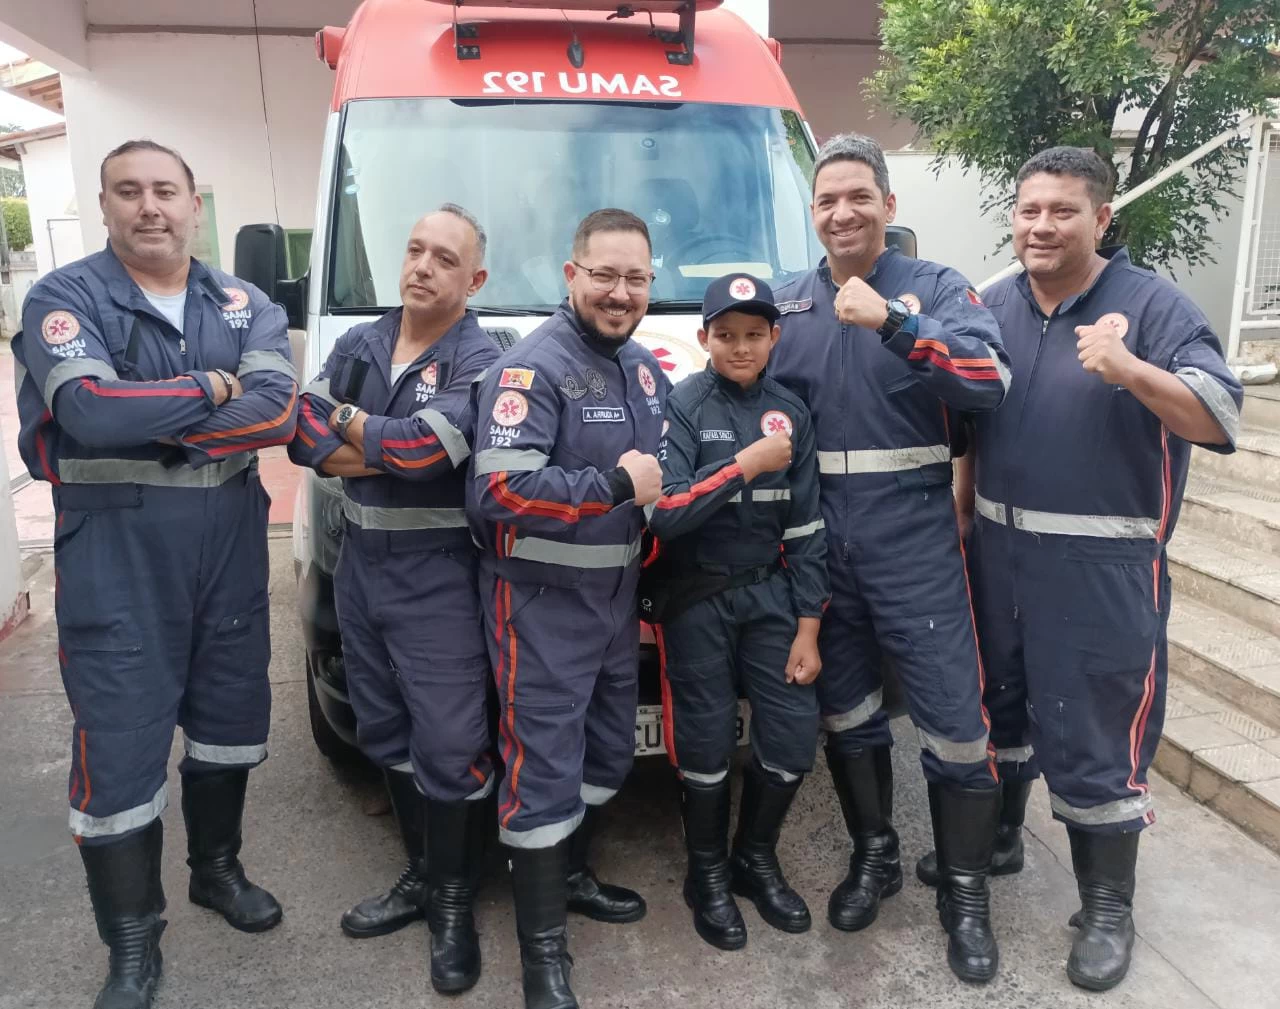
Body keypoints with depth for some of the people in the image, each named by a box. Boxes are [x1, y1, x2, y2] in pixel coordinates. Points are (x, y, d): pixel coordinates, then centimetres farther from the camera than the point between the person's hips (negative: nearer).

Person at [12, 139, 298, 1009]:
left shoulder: (247, 306, 5)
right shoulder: (65, 298, -5)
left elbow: (278, 413, -12)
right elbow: (90, 411, -23)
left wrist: (141, 421, -17)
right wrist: (209, 390, -12)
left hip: (231, 550, 4)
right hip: (115, 559, -4)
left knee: (228, 718, 18)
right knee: (120, 748, 1)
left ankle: (217, 869, 42)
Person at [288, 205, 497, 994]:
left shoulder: (479, 359, -10)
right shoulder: (358, 345, 10)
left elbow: (426, 446, -24)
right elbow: (305, 435, 0)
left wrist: (347, 425, -7)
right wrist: (391, 449, -15)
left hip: (440, 583, -6)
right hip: (361, 571, 7)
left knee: (449, 748, 0)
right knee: (388, 737, 17)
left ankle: (455, 900, 20)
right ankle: (421, 875, 34)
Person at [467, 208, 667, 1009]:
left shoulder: (645, 366, 10)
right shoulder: (532, 368, -18)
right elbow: (500, 491, -29)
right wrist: (616, 485, -25)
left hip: (618, 595, 9)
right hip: (543, 603, -8)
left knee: (609, 752, 20)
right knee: (545, 768, -1)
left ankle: (570, 874, 43)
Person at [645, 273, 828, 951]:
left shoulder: (790, 412, 3)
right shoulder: (682, 406, -8)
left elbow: (806, 529, 4)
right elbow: (664, 513, -20)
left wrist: (807, 629, 1)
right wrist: (746, 464, -21)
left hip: (768, 592, 4)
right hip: (697, 599, -3)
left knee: (796, 735, 2)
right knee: (707, 743, 2)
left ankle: (757, 859, 27)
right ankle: (708, 876, 26)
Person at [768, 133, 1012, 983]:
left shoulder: (936, 288, -2)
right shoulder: (787, 305, 9)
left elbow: (992, 381, -18)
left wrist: (894, 321, -28)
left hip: (916, 546, -3)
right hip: (821, 549, 4)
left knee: (954, 722, 1)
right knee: (845, 714, 15)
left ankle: (966, 895, 21)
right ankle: (875, 856, 36)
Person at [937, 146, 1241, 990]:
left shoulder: (1151, 305, -9)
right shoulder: (995, 307, 7)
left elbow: (1221, 422, -19)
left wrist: (1130, 371, -36)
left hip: (1102, 566, -5)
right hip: (999, 549, 6)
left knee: (1094, 738, 1)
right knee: (999, 705, 20)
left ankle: (1109, 908, 21)